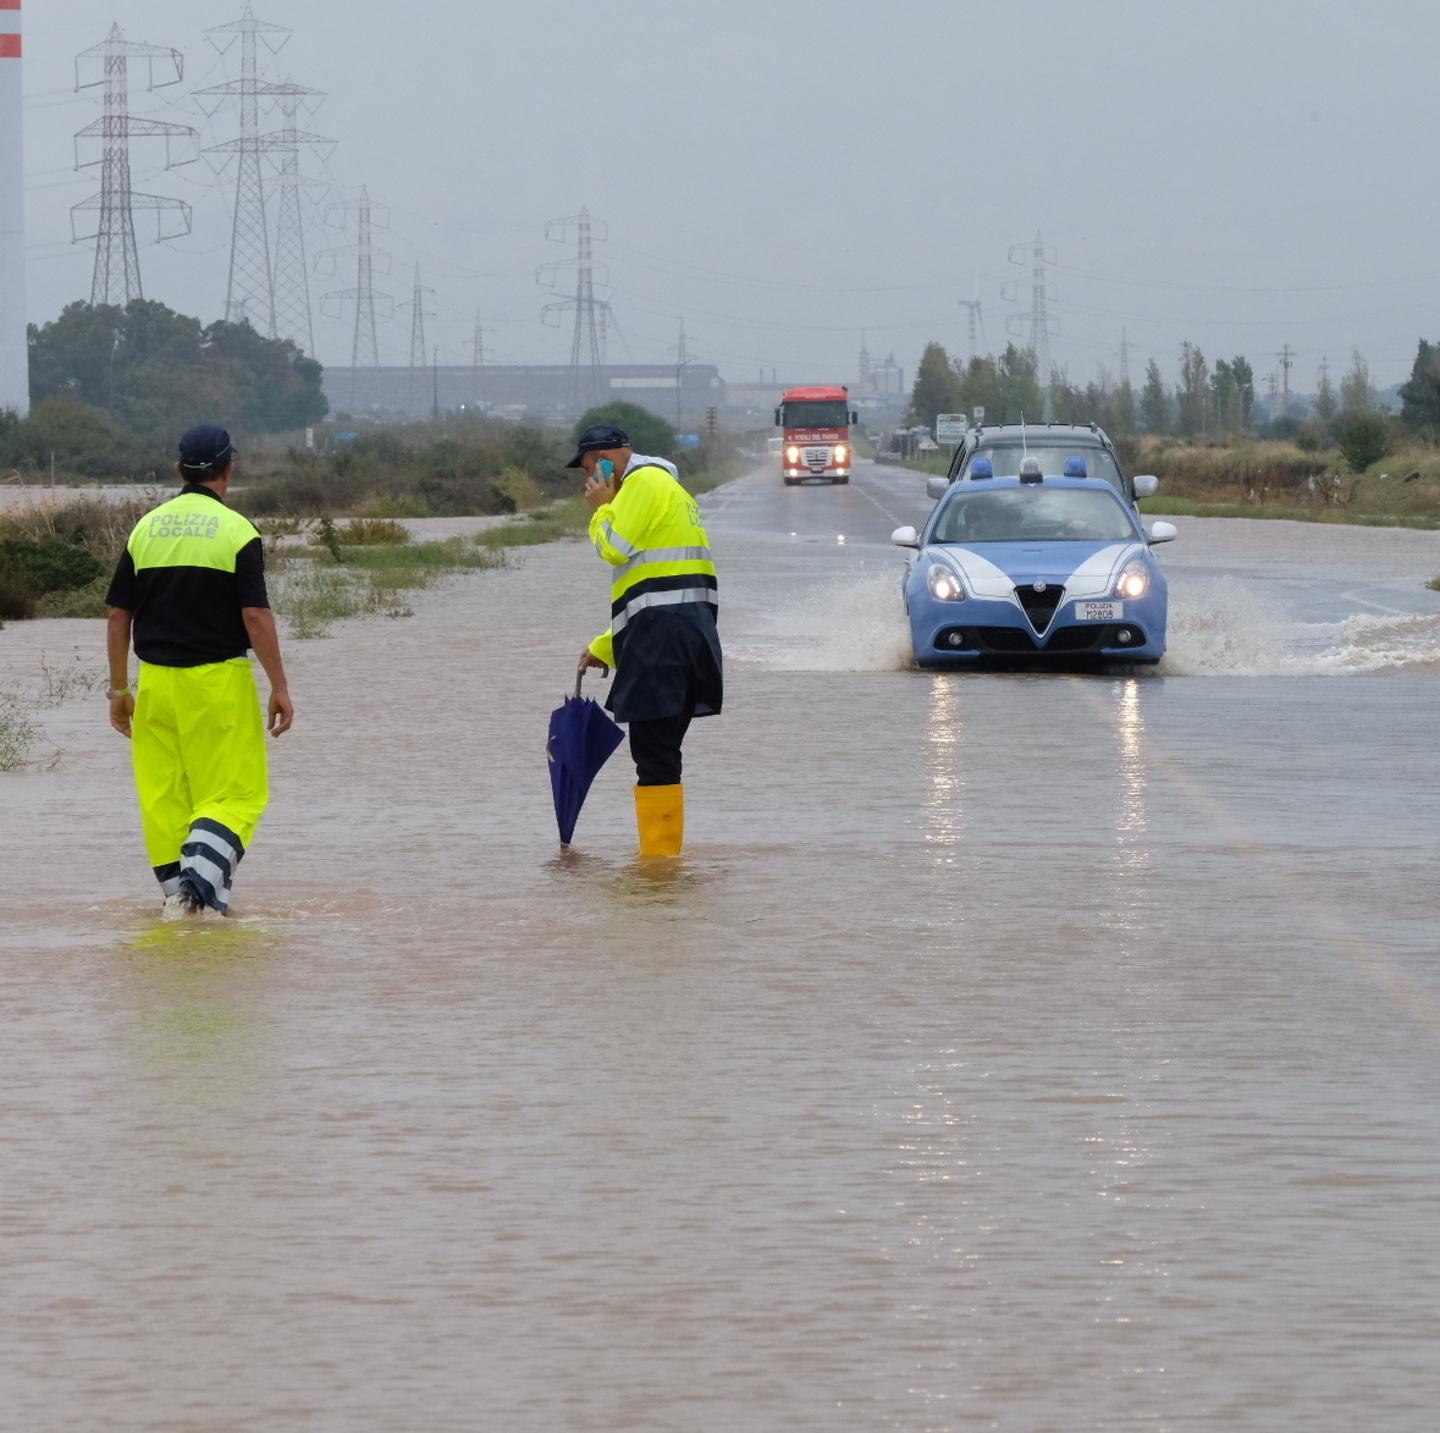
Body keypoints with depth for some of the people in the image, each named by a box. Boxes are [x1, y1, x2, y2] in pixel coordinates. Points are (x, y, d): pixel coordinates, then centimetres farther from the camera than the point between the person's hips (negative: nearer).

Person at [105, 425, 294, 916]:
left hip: (155, 681, 4)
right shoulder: (236, 531, -7)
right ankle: (199, 883, -18)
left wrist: (119, 690, 15)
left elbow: (118, 617, 7)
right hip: (219, 679, -4)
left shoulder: (145, 529, 6)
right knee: (235, 791, 0)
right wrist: (280, 688, -5)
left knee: (163, 796, 10)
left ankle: (178, 894, 11)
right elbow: (256, 617, -11)